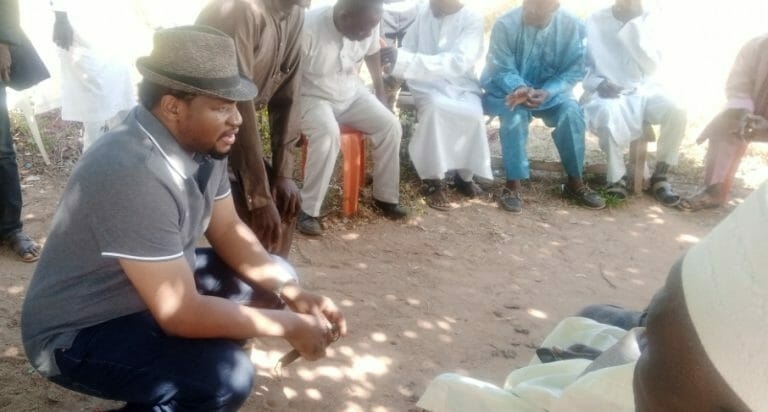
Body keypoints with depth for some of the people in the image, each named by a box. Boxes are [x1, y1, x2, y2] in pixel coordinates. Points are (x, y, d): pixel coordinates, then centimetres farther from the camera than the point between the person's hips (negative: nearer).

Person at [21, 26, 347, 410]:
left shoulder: (202, 143, -8)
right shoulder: (133, 175, -35)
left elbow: (228, 230, 4)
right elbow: (183, 316, -31)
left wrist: (294, 294, -10)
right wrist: (289, 325, -21)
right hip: (77, 334, -9)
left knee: (271, 282, 6)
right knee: (227, 376, -28)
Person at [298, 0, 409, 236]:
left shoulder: (367, 25, -13)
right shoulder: (308, 28, -29)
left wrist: (380, 90, 15)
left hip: (351, 92, 6)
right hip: (313, 96, -5)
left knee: (390, 126, -12)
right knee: (328, 133, -34)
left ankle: (385, 197, 5)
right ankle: (308, 210, -22)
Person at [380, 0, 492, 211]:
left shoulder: (472, 19, -11)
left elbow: (457, 63, -26)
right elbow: (407, 51, 5)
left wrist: (402, 61, -35)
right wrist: (393, 67, -21)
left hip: (461, 86, -1)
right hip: (427, 85, 1)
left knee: (473, 114, -32)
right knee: (435, 107, -33)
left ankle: (465, 175, -5)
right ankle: (433, 180, -20)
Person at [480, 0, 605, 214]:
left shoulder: (573, 26, -14)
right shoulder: (505, 24, -19)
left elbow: (574, 71, -13)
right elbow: (502, 71, -16)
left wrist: (546, 93, -30)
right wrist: (520, 89, -37)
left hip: (549, 90, 2)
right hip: (508, 89, -2)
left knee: (571, 110, -26)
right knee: (515, 113, -34)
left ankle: (574, 182, -9)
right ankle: (512, 186, -24)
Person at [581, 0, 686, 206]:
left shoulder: (646, 19, 3)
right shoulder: (595, 20, -1)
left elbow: (652, 66, -8)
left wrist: (634, 25, -15)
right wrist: (598, 83, -17)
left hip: (641, 89, 3)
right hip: (607, 92, -3)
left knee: (676, 112, -25)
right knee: (610, 114, -38)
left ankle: (659, 177, -7)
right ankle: (617, 178, -15)